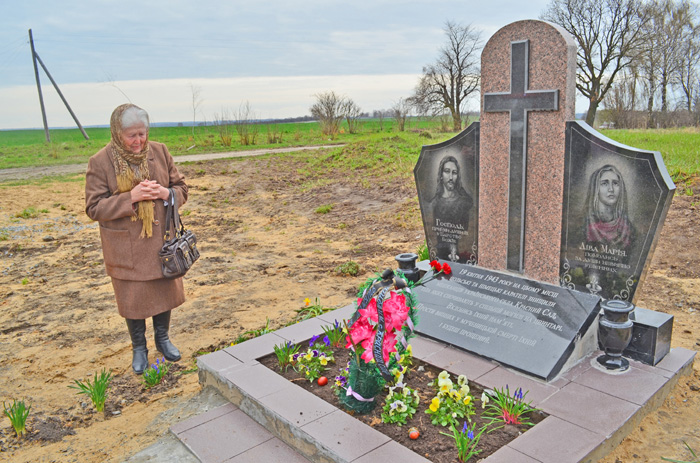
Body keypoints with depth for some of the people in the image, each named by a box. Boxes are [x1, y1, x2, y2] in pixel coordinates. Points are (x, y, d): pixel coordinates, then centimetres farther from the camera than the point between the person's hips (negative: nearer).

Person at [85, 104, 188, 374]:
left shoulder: (159, 152, -2)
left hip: (161, 241, 3)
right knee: (133, 299, 11)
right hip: (126, 248, -2)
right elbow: (94, 208, -12)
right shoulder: (100, 163, -11)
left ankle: (162, 338, 40)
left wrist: (166, 193, -19)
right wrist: (130, 197, -25)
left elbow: (181, 187, 5)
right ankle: (139, 348, 34)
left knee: (165, 291, 15)